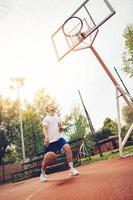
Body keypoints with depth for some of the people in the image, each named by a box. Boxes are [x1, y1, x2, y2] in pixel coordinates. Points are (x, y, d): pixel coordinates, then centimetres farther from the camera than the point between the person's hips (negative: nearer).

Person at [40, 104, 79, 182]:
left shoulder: (58, 117, 14)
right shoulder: (46, 118, 1)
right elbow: (45, 129, -11)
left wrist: (61, 127, -8)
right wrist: (46, 137, -29)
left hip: (59, 138, 3)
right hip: (50, 140, -3)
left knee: (68, 148, -22)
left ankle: (72, 169, -11)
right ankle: (43, 174, 31)